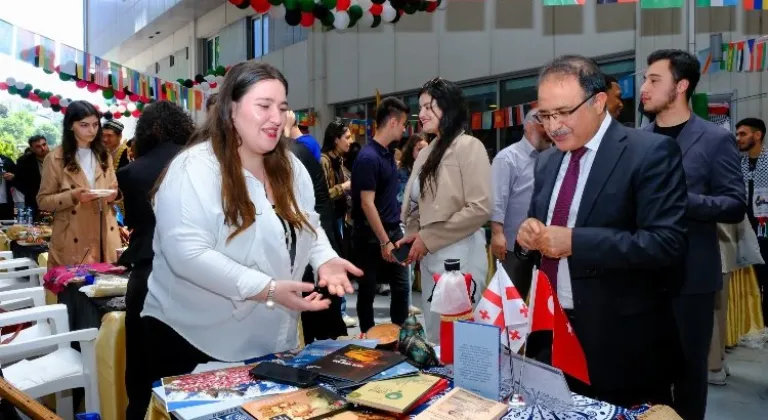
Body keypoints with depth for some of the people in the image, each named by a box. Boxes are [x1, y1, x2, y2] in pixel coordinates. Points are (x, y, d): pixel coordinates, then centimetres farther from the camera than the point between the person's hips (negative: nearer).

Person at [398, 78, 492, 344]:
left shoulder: (468, 146, -9)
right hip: (429, 257, 8)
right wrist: (413, 235, -1)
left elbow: (481, 208, -17)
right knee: (434, 338, 16)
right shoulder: (426, 153, 14)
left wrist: (428, 239, -14)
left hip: (460, 256, -8)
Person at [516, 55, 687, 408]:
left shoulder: (651, 152, -12)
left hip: (621, 340, -6)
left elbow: (667, 243, -20)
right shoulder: (547, 161, 9)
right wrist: (530, 234, -7)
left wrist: (574, 242, -24)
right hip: (551, 330, 6)